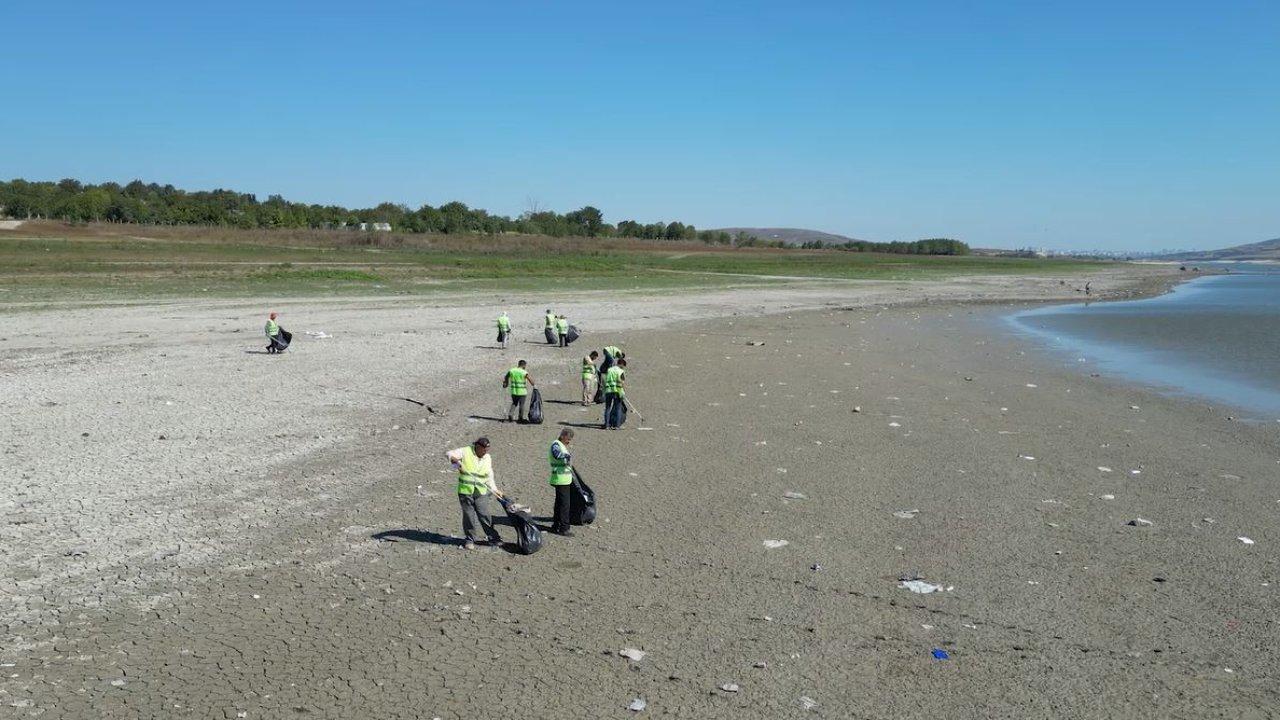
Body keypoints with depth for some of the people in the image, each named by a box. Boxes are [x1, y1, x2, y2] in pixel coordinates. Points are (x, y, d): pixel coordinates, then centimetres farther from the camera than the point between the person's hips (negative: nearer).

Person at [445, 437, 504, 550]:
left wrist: (494, 490, 10)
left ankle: (493, 538, 7)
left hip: (481, 491, 2)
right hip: (465, 490, -2)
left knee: (484, 515, -2)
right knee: (469, 516, 1)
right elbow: (448, 454, -10)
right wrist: (454, 459, -30)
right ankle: (470, 540, 15)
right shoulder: (465, 452, -4)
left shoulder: (488, 458, 9)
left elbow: (489, 477, 16)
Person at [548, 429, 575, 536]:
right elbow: (556, 454, -37)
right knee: (564, 504, -9)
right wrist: (567, 456, -48)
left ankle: (556, 526, 26)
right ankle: (563, 528, -5)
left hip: (565, 480, 10)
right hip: (561, 480, -10)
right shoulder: (556, 445, -14)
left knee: (559, 503, 17)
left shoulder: (563, 446, 17)